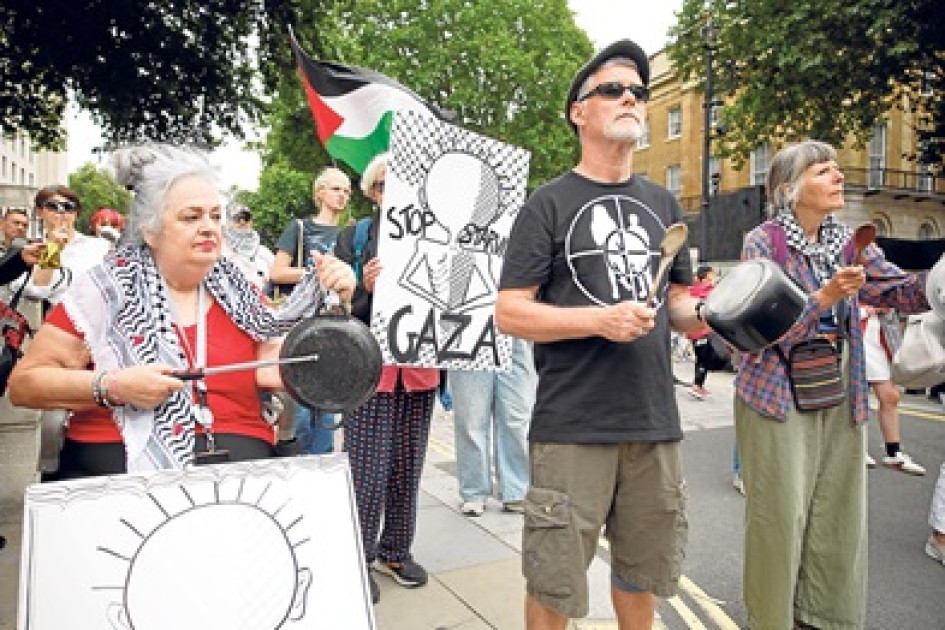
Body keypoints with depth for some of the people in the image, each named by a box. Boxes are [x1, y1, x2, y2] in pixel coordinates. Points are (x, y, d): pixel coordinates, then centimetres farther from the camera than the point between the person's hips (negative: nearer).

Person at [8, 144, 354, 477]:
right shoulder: (106, 286, 3)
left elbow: (282, 370, 3)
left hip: (241, 459, 2)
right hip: (122, 462, -2)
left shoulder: (237, 290, 11)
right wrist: (111, 387, -11)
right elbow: (23, 384, 5)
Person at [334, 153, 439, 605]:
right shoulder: (353, 239, 3)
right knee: (368, 470, 1)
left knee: (408, 465, 11)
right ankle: (359, 559, 18)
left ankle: (394, 551, 28)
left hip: (418, 367, 3)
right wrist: (365, 288, -18)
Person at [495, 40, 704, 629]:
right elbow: (509, 314, -8)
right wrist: (600, 320, -20)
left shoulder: (663, 204, 13)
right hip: (573, 426, -5)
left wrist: (704, 313, -4)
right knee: (555, 582, 6)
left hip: (656, 422, 5)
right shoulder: (549, 204, -3)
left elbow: (677, 302, 18)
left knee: (644, 570, 19)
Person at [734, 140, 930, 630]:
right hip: (778, 399, -6)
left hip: (841, 399, 6)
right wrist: (825, 298, -25)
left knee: (840, 515, 12)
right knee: (781, 517, 2)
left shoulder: (848, 243, 7)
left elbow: (907, 292, 2)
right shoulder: (763, 243, -10)